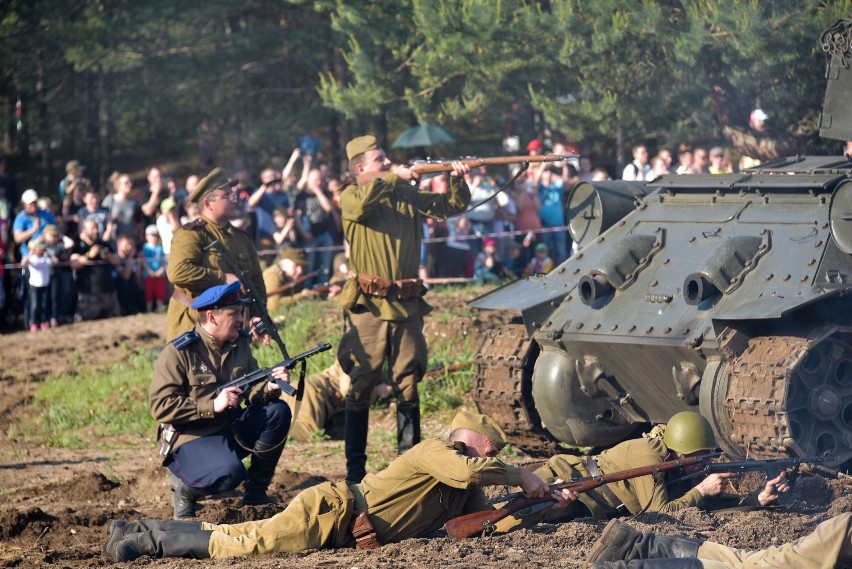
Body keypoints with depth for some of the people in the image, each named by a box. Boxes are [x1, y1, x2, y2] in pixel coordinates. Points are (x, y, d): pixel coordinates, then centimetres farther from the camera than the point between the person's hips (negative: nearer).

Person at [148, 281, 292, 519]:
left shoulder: (240, 343, 6)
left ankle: (256, 492, -1)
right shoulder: (178, 352, -15)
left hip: (230, 428, 7)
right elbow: (160, 406, -20)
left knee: (278, 412, -14)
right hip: (191, 438, -7)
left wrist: (269, 388, -17)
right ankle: (185, 487, -1)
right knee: (230, 473, -35)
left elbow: (249, 390, 8)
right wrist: (212, 406, -25)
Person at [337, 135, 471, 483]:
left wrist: (459, 182, -4)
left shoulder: (408, 196, 14)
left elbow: (453, 207, 15)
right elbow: (363, 202, -22)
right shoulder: (351, 197, 1)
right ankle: (355, 470, 2)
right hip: (367, 307, -4)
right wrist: (395, 177, -15)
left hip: (406, 306, 4)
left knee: (408, 386, 6)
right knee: (361, 387, -2)